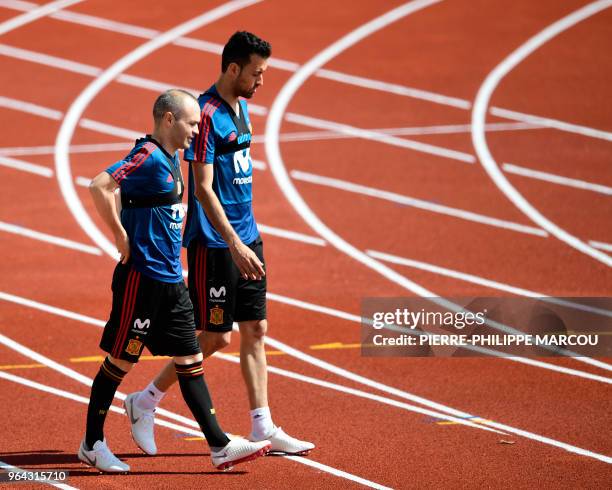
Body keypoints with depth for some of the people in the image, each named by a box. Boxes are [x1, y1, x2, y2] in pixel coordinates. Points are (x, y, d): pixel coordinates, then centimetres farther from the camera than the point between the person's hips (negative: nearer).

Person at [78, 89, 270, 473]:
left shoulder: (171, 158, 13)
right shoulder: (148, 156, -16)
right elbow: (100, 187, -30)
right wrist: (122, 239, -22)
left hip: (171, 281, 9)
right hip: (142, 278, -9)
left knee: (190, 359, 7)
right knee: (120, 359, 1)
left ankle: (219, 446, 7)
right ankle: (92, 444, 13)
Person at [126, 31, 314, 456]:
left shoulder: (241, 108, 12)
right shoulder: (207, 114, -17)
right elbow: (203, 188, -21)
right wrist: (234, 243, -26)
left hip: (246, 237, 9)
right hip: (214, 242, -9)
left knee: (255, 330, 6)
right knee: (217, 336, -3)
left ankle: (263, 429, 8)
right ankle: (146, 401, 12)